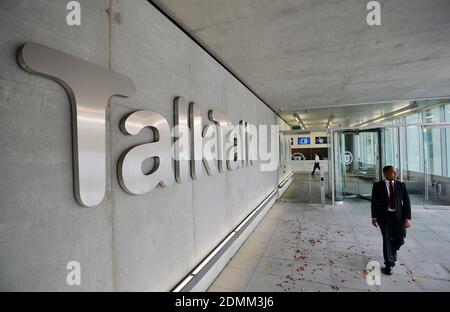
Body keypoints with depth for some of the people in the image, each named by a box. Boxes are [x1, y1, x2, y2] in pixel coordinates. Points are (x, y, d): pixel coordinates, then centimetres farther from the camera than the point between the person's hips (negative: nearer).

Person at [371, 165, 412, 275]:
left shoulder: (401, 185, 4)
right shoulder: (378, 186, -3)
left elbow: (406, 202, 1)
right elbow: (374, 202, -1)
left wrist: (407, 218, -8)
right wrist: (374, 217, -4)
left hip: (399, 216, 2)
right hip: (384, 216, -2)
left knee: (400, 239, 5)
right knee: (387, 240, 2)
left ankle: (393, 250, 40)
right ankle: (389, 265, 16)